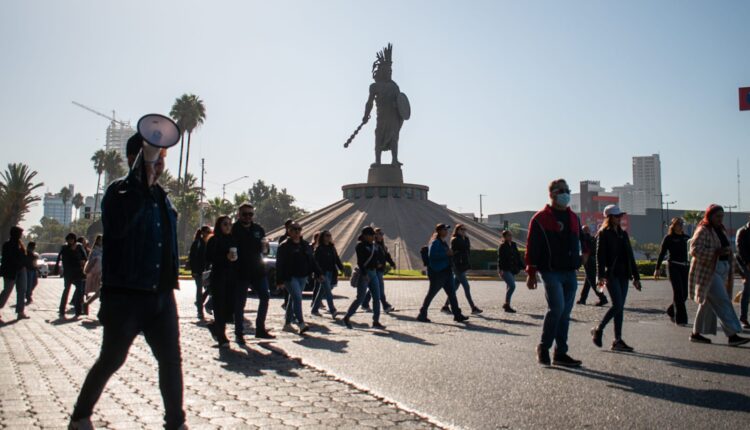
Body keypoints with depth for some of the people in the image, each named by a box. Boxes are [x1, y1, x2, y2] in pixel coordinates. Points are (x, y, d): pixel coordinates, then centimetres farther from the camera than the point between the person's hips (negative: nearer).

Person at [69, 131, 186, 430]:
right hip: (125, 295, -6)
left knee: (171, 360, 5)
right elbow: (117, 226, -29)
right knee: (111, 360, 8)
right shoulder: (120, 192, -8)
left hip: (161, 295, 6)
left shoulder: (162, 197, 14)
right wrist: (142, 184, -30)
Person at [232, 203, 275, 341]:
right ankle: (239, 333, 11)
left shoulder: (258, 229, 9)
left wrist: (264, 246, -6)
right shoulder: (234, 229, -5)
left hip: (258, 270, 5)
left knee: (265, 297, 5)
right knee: (239, 303, 1)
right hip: (240, 271, -5)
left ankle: (260, 329, 17)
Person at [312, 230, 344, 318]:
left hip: (331, 273, 6)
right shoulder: (319, 249, -6)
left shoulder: (332, 247, 14)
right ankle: (333, 311, -17)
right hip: (323, 274, -6)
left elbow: (337, 260, 13)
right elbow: (316, 262, -10)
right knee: (328, 292, -13)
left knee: (322, 292, 12)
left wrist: (342, 268, 0)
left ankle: (315, 309, 21)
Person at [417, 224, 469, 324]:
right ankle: (422, 315, 11)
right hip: (437, 273, -9)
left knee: (452, 293, 6)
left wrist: (450, 253, 6)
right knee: (431, 294, 0)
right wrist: (446, 253, -23)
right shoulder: (435, 242, -13)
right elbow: (432, 255, -25)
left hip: (446, 272, 9)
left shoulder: (443, 242, 15)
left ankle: (457, 315, 10)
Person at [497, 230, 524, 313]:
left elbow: (518, 256, 15)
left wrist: (521, 266, 11)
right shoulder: (502, 246, -9)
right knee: (512, 286, -17)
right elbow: (500, 259, -15)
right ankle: (507, 305, -9)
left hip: (512, 270, 8)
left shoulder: (514, 245, 11)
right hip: (505, 270, -7)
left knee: (509, 287, 13)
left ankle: (506, 305, 26)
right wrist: (500, 269, -23)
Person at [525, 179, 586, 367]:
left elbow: (580, 238, 31)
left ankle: (560, 353, 14)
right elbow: (532, 247, -5)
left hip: (570, 272, 7)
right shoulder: (540, 219, -2)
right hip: (551, 272, -6)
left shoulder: (573, 218, 18)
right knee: (556, 308, -17)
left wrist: (585, 251, 13)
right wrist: (531, 273, -9)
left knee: (565, 313, 7)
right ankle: (543, 347, 1)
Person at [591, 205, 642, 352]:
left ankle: (618, 341, 8)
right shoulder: (603, 234, -3)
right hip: (611, 274, -6)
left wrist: (636, 276, 14)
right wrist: (601, 276, -20)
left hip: (623, 274, 6)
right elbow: (600, 256, -11)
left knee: (620, 307, 5)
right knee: (618, 305, -13)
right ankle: (598, 330, 5)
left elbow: (630, 256, 18)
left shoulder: (623, 234, 16)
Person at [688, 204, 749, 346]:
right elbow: (695, 250, -22)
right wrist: (716, 252, -28)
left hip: (721, 270, 9)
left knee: (708, 302, 11)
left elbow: (726, 249, 28)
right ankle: (732, 335, -14)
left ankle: (696, 333, 18)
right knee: (722, 302, -13)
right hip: (707, 271, -9)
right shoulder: (703, 231, -11)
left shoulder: (721, 230, 17)